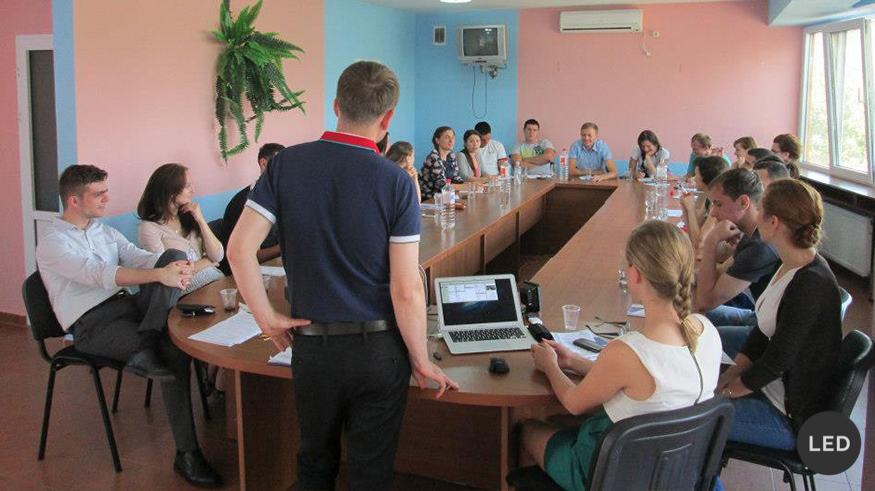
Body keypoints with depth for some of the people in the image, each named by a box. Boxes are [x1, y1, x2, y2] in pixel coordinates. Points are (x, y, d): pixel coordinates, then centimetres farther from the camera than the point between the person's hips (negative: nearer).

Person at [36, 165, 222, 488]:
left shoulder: (106, 232, 21)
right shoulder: (52, 243, -4)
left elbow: (139, 258, 4)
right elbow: (99, 274, -22)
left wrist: (174, 267, -22)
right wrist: (159, 275, -35)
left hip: (127, 305, 8)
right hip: (92, 323, -7)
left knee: (174, 254, -20)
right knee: (175, 353, -29)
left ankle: (146, 349, -30)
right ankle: (186, 455, -21)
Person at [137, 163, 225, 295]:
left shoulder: (189, 215, 12)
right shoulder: (149, 228, -5)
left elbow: (217, 256, 6)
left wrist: (200, 220, -3)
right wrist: (205, 261, 1)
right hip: (190, 294, -5)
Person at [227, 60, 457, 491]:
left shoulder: (287, 164, -6)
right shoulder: (395, 182, -13)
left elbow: (239, 250, -10)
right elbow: (407, 290, -15)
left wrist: (267, 319, 1)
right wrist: (421, 360, -2)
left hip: (311, 346, 2)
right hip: (379, 348, -2)